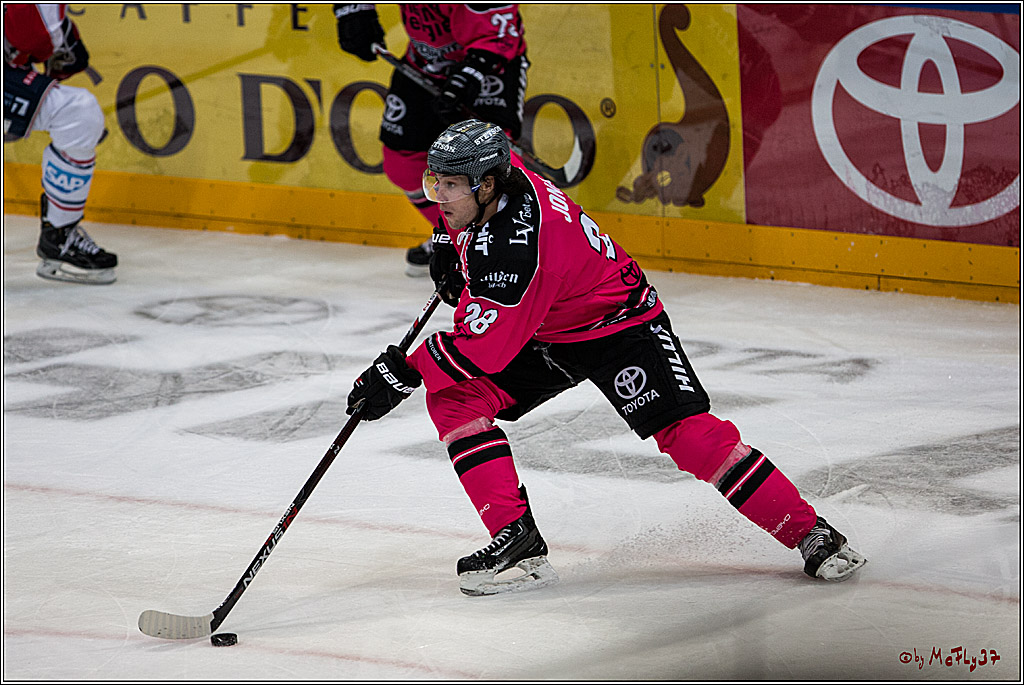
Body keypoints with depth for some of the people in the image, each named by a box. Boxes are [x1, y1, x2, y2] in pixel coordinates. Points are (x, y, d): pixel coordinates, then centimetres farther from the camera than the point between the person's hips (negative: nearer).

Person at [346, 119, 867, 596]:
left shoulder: (516, 246, -37)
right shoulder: (484, 189, -12)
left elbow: (484, 348, -34)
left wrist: (403, 372, -29)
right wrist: (452, 246, 5)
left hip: (617, 322, -9)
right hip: (542, 335, 9)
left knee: (686, 433, -20)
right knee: (454, 399, -9)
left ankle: (809, 533, -12)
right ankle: (518, 538, -10)